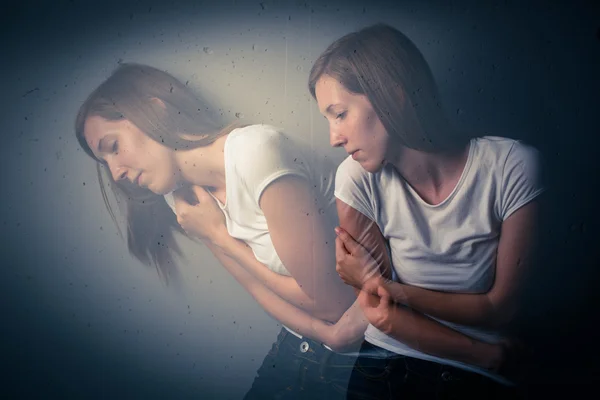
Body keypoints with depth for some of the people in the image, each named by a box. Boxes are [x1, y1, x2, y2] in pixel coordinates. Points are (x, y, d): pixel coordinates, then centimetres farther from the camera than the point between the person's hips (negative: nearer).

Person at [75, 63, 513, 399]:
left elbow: (329, 302, -21)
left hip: (378, 337, -6)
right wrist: (330, 333, -20)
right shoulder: (185, 197, -1)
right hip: (305, 343, 7)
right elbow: (263, 291, -3)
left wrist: (217, 236, -15)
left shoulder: (254, 151, -25)